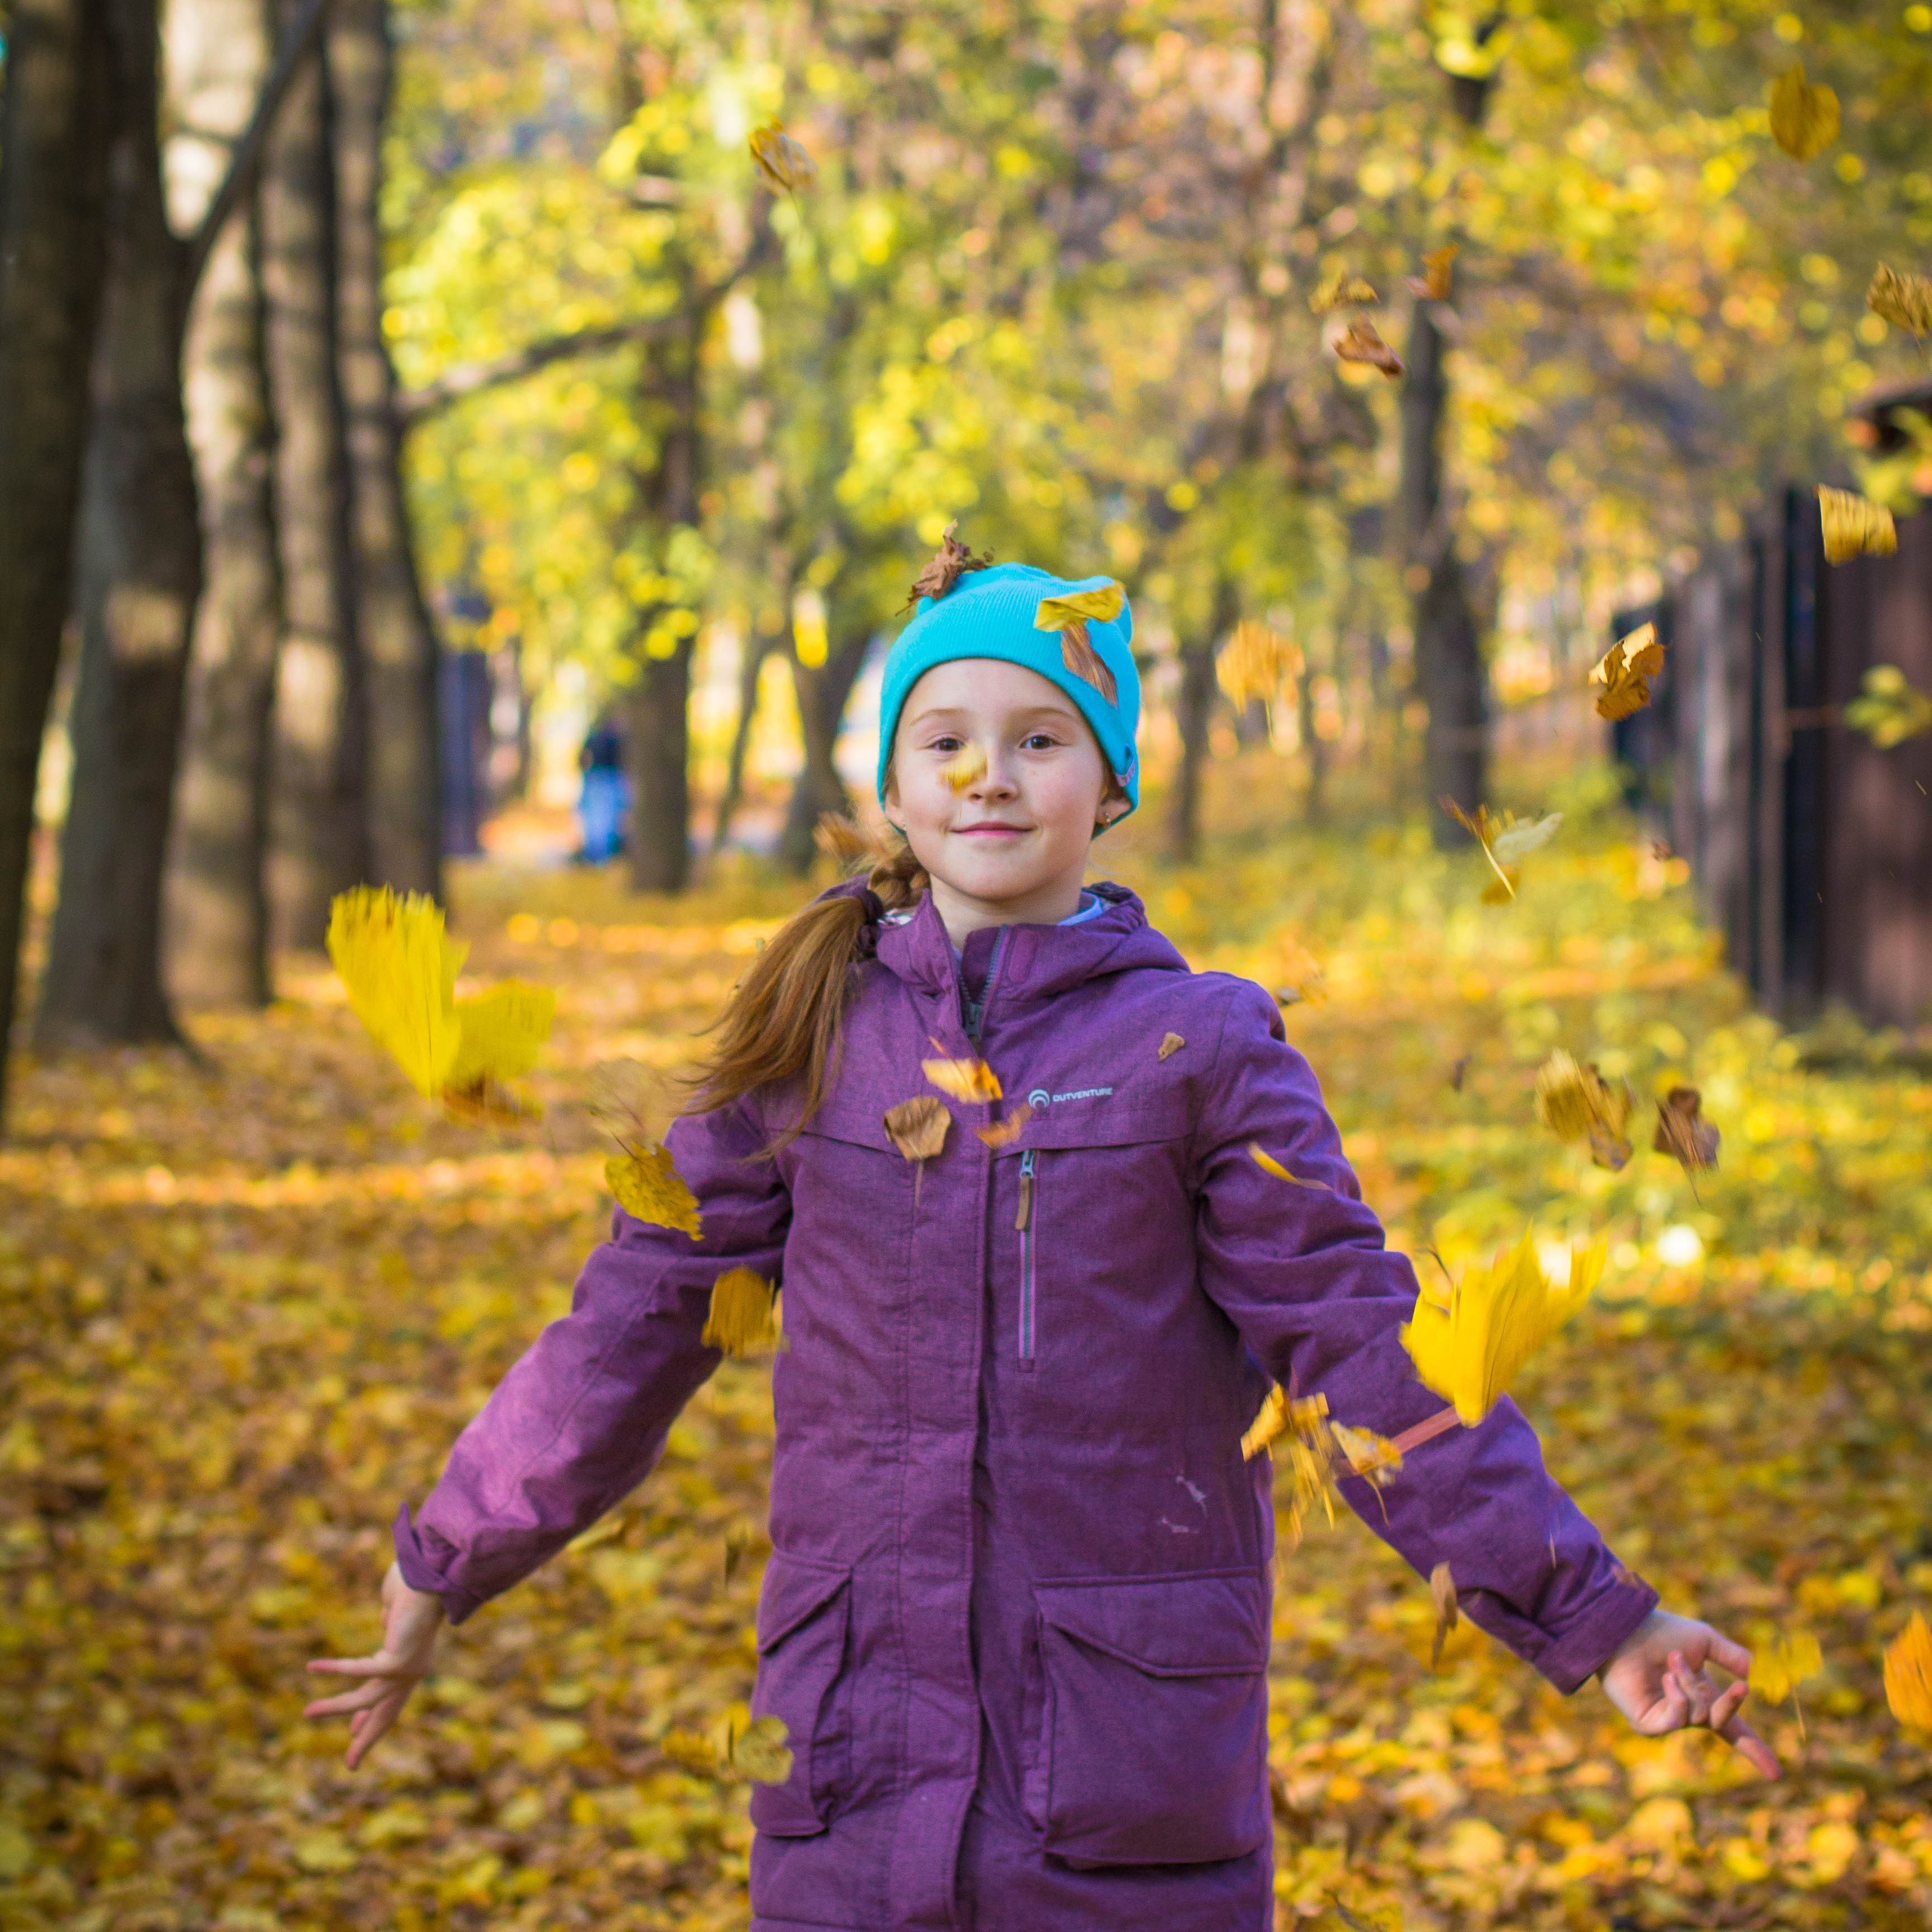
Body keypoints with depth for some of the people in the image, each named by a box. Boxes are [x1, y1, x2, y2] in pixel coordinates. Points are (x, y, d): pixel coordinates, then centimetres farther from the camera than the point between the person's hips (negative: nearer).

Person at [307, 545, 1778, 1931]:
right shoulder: (813, 1038, 5)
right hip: (858, 1771, 2)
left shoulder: (1199, 1049, -2)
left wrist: (1590, 1618, -8)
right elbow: (633, 1325, 11)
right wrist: (443, 1574, 14)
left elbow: (1364, 1350, -3)